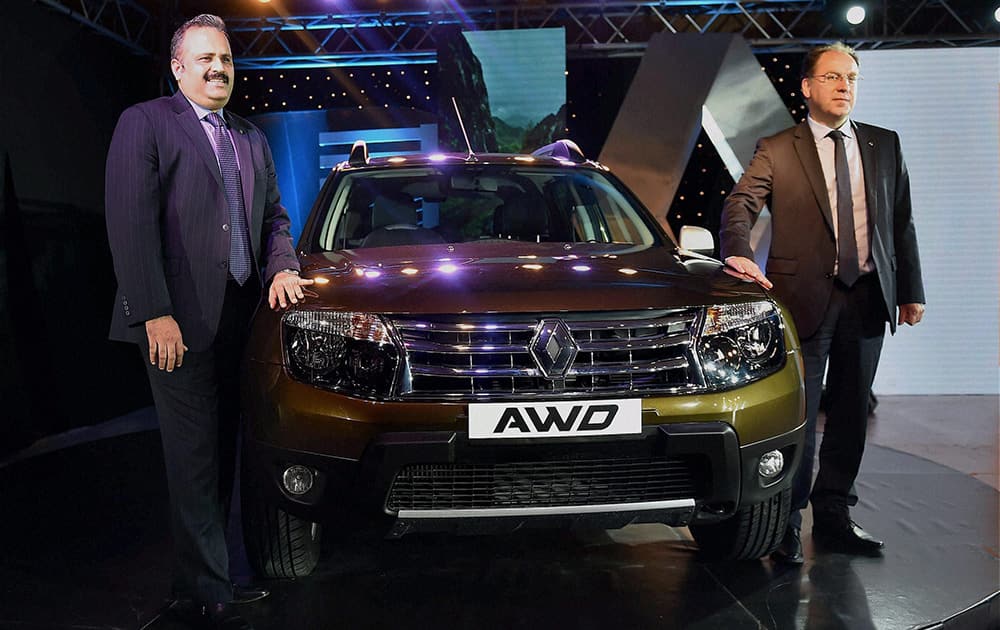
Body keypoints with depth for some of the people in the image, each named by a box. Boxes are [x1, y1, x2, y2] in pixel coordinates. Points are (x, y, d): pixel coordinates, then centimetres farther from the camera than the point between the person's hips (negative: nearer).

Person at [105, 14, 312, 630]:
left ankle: (216, 571, 23)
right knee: (196, 458, -2)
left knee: (222, 452, 12)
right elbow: (131, 223, -10)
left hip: (240, 318, 6)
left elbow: (274, 214, 21)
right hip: (180, 321, -6)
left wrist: (281, 267, 0)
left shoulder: (252, 138, 19)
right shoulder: (145, 123, -1)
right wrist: (155, 312, -18)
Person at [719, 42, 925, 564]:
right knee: (799, 416, -1)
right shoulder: (777, 150, 0)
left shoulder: (885, 145, 12)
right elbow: (740, 203, -12)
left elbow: (902, 222, 13)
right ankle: (788, 523, 11)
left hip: (868, 299, 4)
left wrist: (911, 291, 9)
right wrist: (738, 252, -32)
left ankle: (833, 518, 24)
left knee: (851, 414, 11)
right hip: (805, 299, -4)